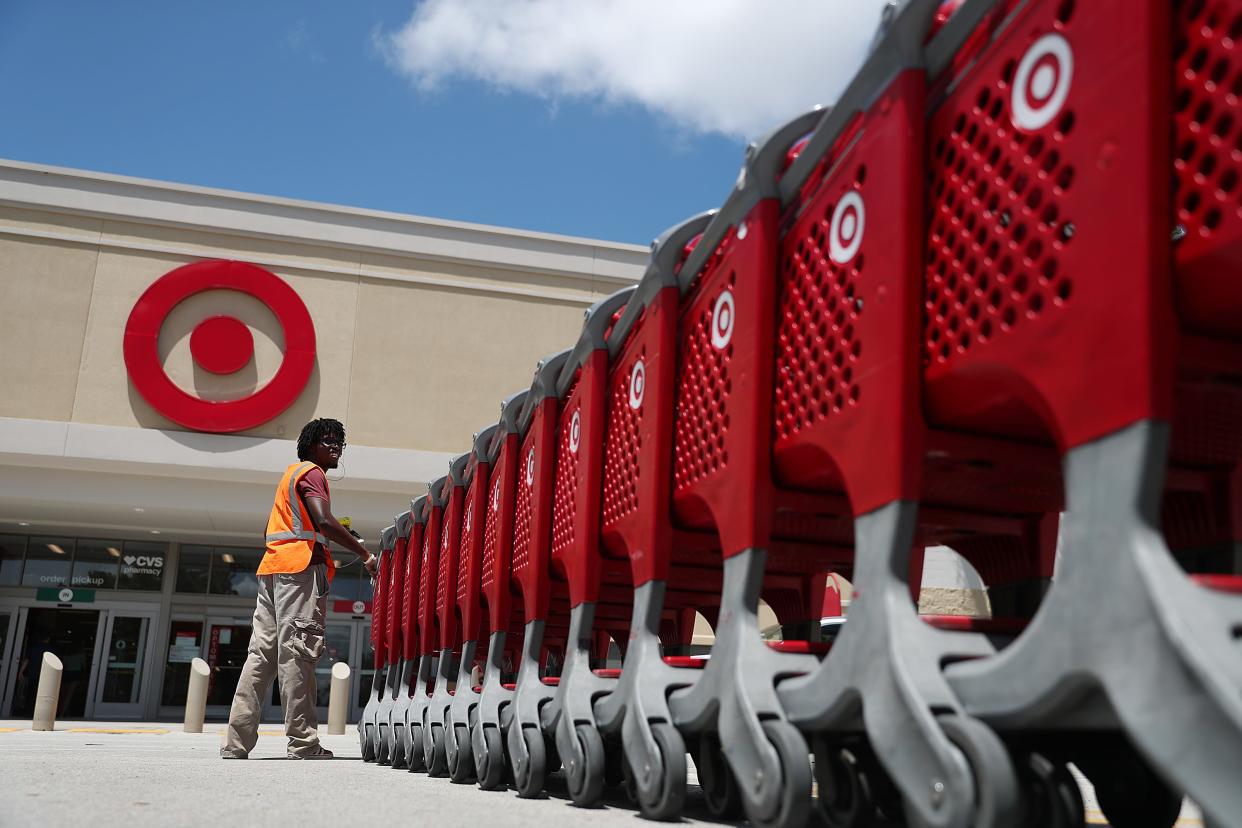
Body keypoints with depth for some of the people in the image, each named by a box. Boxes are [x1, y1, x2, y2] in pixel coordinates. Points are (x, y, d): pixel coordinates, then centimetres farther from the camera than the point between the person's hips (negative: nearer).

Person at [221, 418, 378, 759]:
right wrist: (364, 554, -15)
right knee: (297, 652, -11)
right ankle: (303, 743, -12)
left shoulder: (292, 473, 28)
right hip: (301, 566, -9)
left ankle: (236, 742, 4)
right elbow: (323, 520, -17)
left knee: (262, 652, 6)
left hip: (273, 567, 9)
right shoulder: (312, 472, -1)